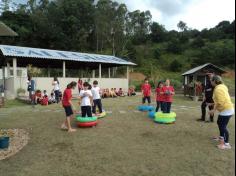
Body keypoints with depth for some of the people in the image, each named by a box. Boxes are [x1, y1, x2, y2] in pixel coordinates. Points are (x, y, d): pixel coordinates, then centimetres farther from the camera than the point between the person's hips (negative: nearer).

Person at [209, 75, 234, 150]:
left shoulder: (218, 89, -21)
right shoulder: (221, 86, 9)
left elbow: (220, 102, -27)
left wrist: (214, 110, -21)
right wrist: (214, 104, 19)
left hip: (226, 110, -11)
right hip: (226, 109, 11)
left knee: (223, 126, -4)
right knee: (219, 123, 23)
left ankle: (227, 144, 5)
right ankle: (221, 137, 40)